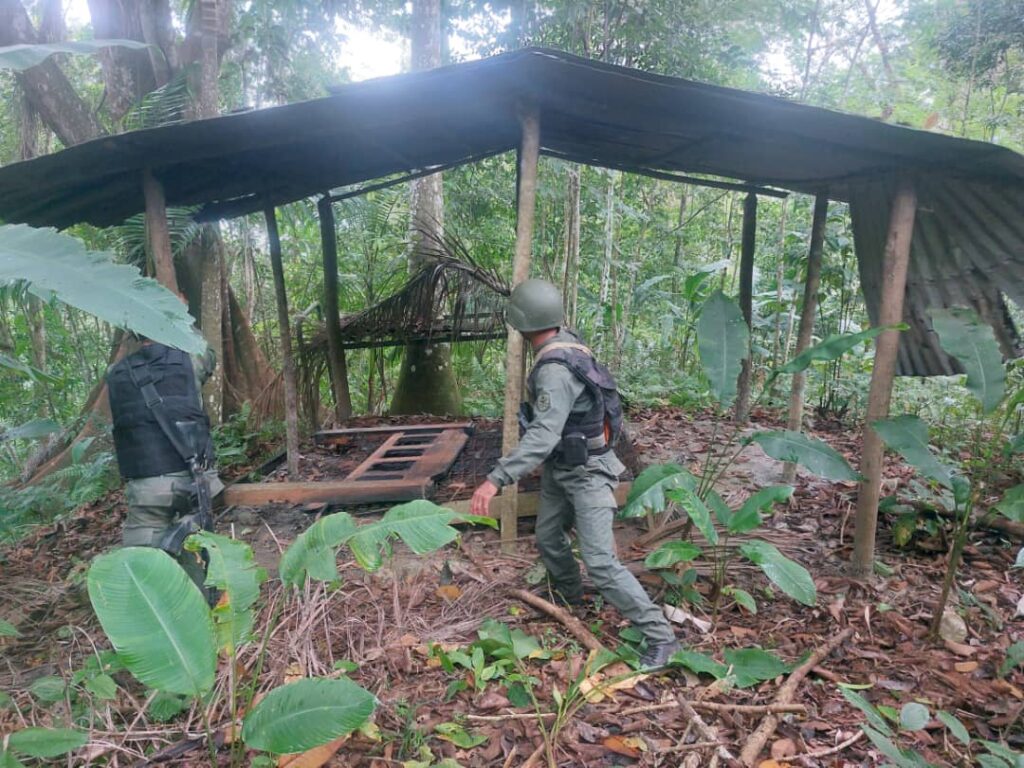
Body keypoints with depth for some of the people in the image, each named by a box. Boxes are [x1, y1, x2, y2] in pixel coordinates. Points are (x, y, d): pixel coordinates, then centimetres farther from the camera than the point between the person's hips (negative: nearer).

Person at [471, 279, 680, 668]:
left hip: (586, 473, -10)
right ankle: (569, 599, 45)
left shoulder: (555, 370, -31)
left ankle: (660, 636, 1)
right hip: (561, 469, 10)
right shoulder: (566, 341, -2)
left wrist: (496, 479, -44)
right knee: (548, 539, 21)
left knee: (600, 562, -10)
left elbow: (543, 436, -39)